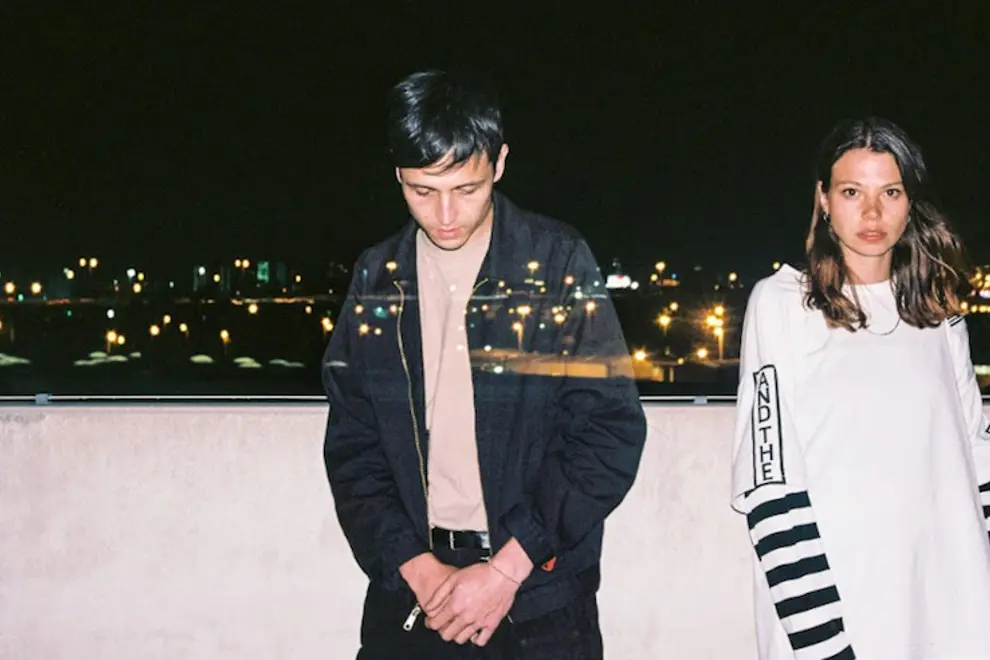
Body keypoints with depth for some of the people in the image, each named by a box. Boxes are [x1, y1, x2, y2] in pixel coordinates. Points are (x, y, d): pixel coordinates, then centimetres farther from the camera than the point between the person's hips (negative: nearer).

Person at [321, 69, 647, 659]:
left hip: (539, 593, -2)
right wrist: (416, 566, -8)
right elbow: (351, 445, 4)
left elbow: (613, 430, -9)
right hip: (410, 587, 2)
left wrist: (509, 568, -13)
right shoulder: (377, 279, 3)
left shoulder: (558, 263, -6)